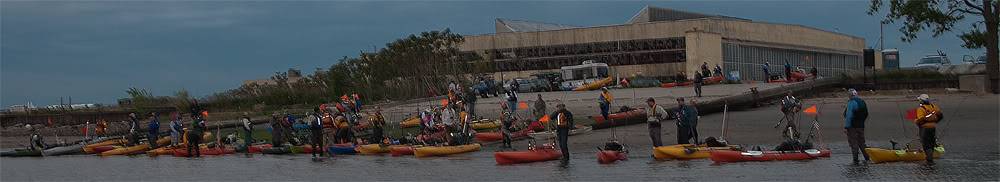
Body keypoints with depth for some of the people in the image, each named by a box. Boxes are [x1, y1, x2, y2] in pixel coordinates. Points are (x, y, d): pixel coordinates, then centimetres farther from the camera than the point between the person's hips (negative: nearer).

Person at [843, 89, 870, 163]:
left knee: (853, 143, -3)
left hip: (852, 126, -8)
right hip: (861, 126, 8)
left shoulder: (851, 102, -15)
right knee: (861, 142, 16)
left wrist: (846, 127, -19)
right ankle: (867, 158, 17)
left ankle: (855, 160, -4)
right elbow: (866, 114, 18)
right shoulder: (862, 102, 12)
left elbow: (849, 115, -19)